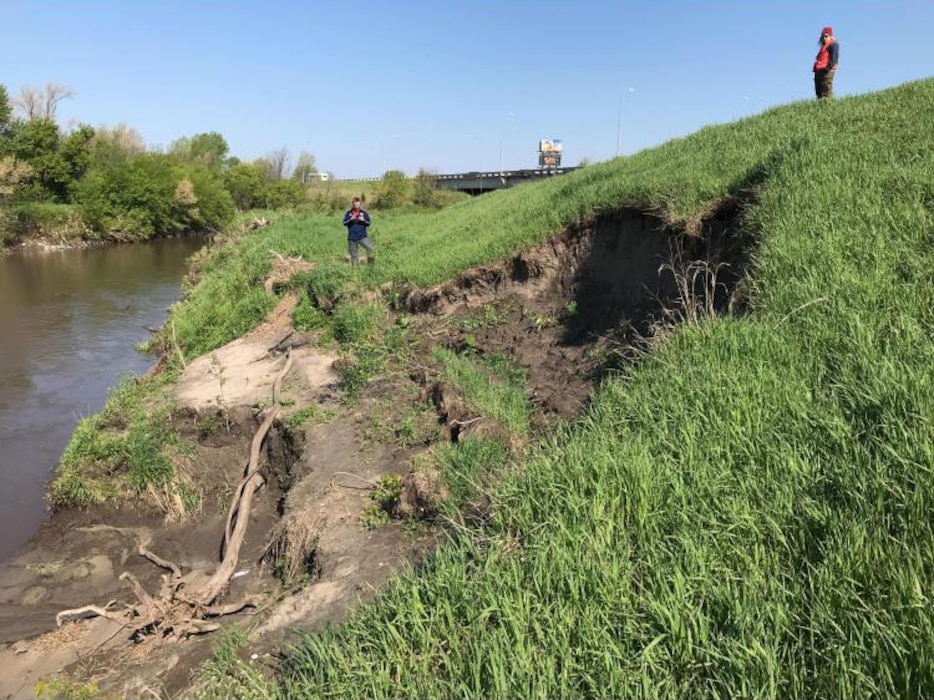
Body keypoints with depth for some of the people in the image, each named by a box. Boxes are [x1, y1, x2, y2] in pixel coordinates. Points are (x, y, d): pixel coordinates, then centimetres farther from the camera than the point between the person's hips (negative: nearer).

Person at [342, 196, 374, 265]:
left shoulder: (363, 212, 4)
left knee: (370, 249, -18)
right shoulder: (348, 212, 3)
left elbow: (369, 223, 6)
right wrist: (350, 220, -16)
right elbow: (344, 223, 1)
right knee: (354, 254, 6)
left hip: (363, 236, 0)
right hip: (352, 237, 0)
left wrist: (364, 220, -14)